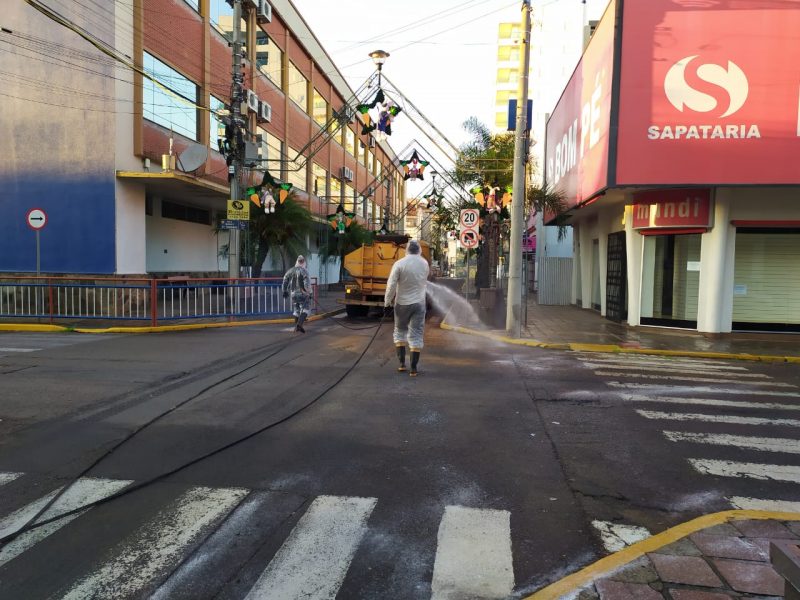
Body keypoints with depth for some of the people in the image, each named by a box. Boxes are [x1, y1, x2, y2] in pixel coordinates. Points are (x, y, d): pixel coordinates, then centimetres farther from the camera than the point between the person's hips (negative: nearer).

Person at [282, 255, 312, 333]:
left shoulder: (290, 271, 6)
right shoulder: (304, 271, -13)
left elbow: (285, 281, 14)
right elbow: (307, 284, -17)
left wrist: (285, 291, 24)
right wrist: (309, 293, -9)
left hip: (293, 293, 5)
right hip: (302, 294, -5)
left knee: (296, 310, 18)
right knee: (304, 310, 1)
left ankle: (296, 326, 21)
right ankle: (299, 324, -19)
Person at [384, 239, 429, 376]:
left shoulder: (399, 264, -12)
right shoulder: (424, 263, 1)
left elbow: (391, 285, -14)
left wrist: (388, 301, -2)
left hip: (402, 303, -2)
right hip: (419, 303, 2)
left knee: (400, 331, 17)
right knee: (416, 334, 2)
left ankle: (402, 363, 16)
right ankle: (413, 368, 0)